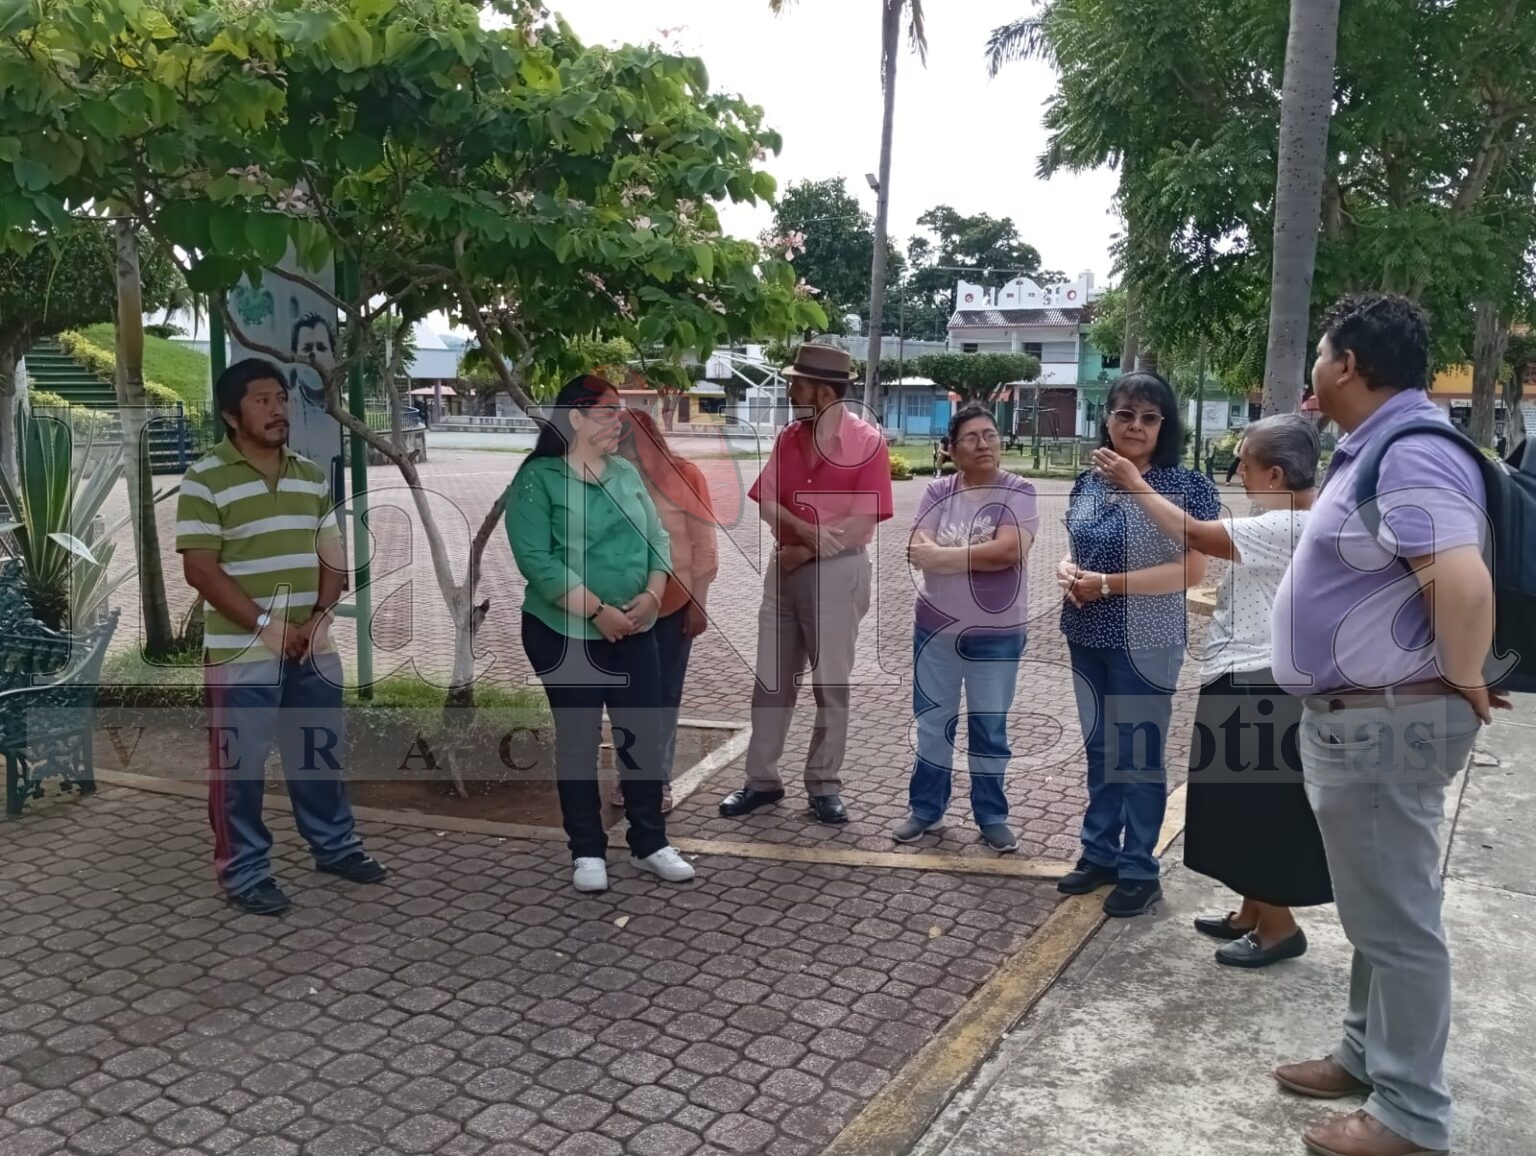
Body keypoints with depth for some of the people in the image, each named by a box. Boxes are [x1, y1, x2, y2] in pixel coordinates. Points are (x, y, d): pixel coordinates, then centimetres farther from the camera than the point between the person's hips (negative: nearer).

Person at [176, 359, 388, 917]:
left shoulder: (311, 476, 9)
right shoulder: (205, 479, -10)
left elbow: (331, 556, 11)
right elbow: (200, 569, -13)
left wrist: (321, 616, -6)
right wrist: (265, 625, -17)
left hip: (312, 646, 6)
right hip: (241, 651, -5)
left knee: (320, 751, 17)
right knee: (240, 764, 4)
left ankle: (335, 845, 33)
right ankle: (244, 872, 17)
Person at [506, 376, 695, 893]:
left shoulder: (628, 474, 10)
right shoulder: (537, 479, -8)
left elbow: (658, 541, 8)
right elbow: (536, 560, -17)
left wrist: (652, 595, -11)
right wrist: (597, 610, -21)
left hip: (634, 633, 5)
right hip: (565, 634, -5)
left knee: (644, 736, 7)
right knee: (578, 741, 6)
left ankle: (650, 844, 21)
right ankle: (587, 851, 19)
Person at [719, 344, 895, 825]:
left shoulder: (867, 443, -10)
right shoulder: (788, 438, 8)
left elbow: (861, 524, -15)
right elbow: (767, 502, 1)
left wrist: (807, 550, -11)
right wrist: (804, 529, -18)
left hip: (837, 572, -5)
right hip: (785, 568, 6)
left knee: (831, 686, 4)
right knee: (770, 680, 8)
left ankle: (824, 786, 15)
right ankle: (762, 780, 18)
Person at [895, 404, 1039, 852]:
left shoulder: (1018, 492, -7)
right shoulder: (939, 491, 0)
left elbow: (1010, 550, -21)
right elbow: (918, 552, -10)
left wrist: (944, 553, -17)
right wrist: (981, 554, -21)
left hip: (997, 633, -2)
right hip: (936, 628, 2)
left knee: (990, 726, 10)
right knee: (933, 721, 12)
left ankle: (992, 815, 24)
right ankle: (926, 808, 27)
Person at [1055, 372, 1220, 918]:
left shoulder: (1186, 486, -11)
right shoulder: (1088, 483, 6)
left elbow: (1191, 569, -16)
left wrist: (1108, 584, -20)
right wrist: (1067, 572, -8)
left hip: (1145, 643, -6)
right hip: (1087, 638, 6)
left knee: (1139, 752, 5)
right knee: (1099, 747, 17)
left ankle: (1139, 868, 20)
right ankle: (1099, 852, 32)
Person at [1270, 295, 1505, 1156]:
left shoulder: (1411, 455, -22)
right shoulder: (1379, 447, 11)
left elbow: (1465, 582, -34)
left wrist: (1464, 681, -21)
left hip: (1385, 723, -11)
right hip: (1357, 719, 11)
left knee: (1397, 920, 2)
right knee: (1375, 910, 21)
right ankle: (1367, 1057, 37)